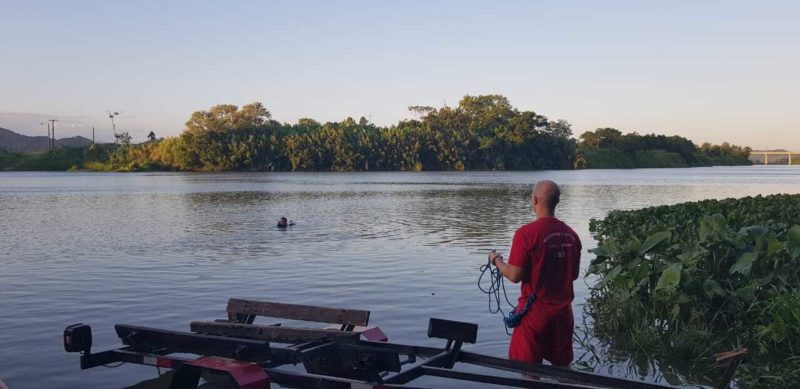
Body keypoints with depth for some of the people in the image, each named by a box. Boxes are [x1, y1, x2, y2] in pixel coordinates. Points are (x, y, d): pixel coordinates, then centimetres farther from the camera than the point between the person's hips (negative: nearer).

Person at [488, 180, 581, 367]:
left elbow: (515, 276, -15)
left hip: (535, 311, -5)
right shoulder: (571, 234, 2)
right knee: (562, 366, 17)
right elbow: (574, 274, 11)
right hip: (564, 311, 5)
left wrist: (497, 260, 2)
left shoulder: (527, 233, -17)